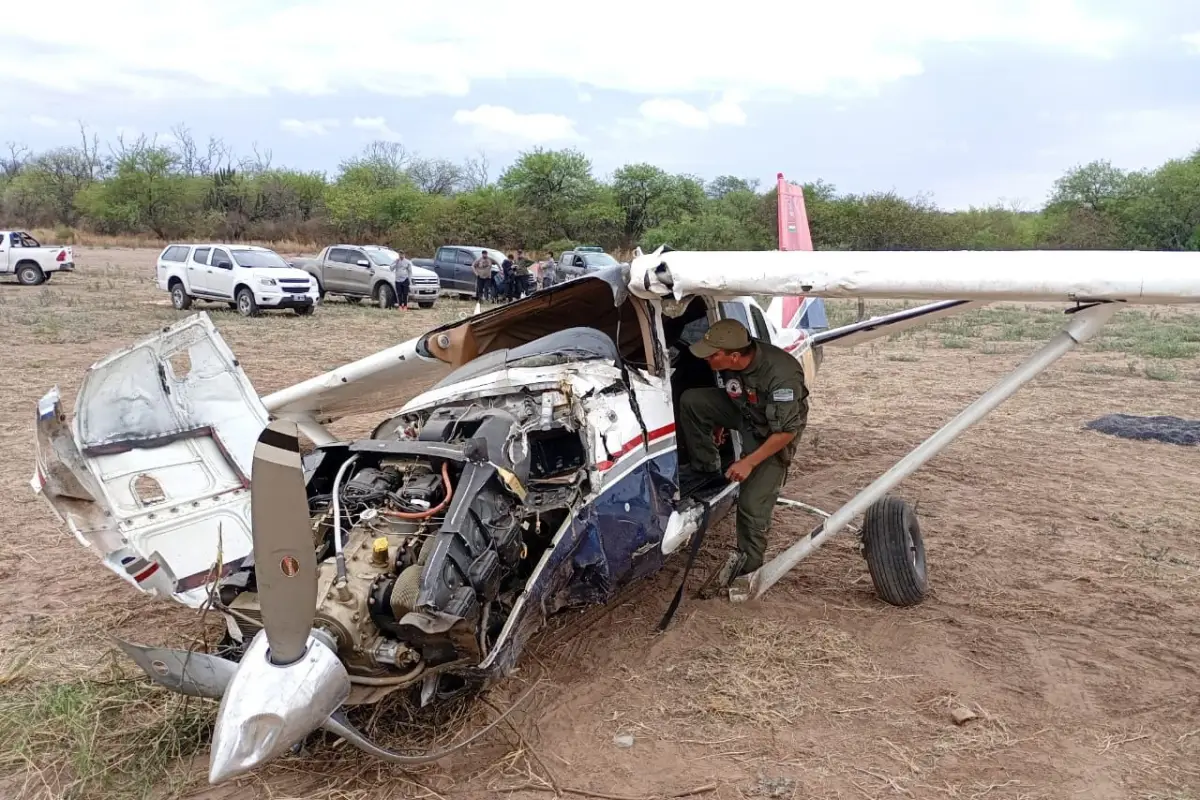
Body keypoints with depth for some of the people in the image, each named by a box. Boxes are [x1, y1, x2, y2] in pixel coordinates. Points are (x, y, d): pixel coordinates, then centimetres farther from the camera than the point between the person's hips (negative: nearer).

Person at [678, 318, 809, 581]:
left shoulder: (781, 375, -39)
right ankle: (707, 471, 2)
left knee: (753, 503, -13)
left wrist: (749, 462, -27)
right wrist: (719, 423, 15)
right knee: (690, 400, -13)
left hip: (773, 433, -6)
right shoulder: (730, 362, -19)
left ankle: (748, 563, 12)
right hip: (744, 412, 6)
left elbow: (787, 431, -30)